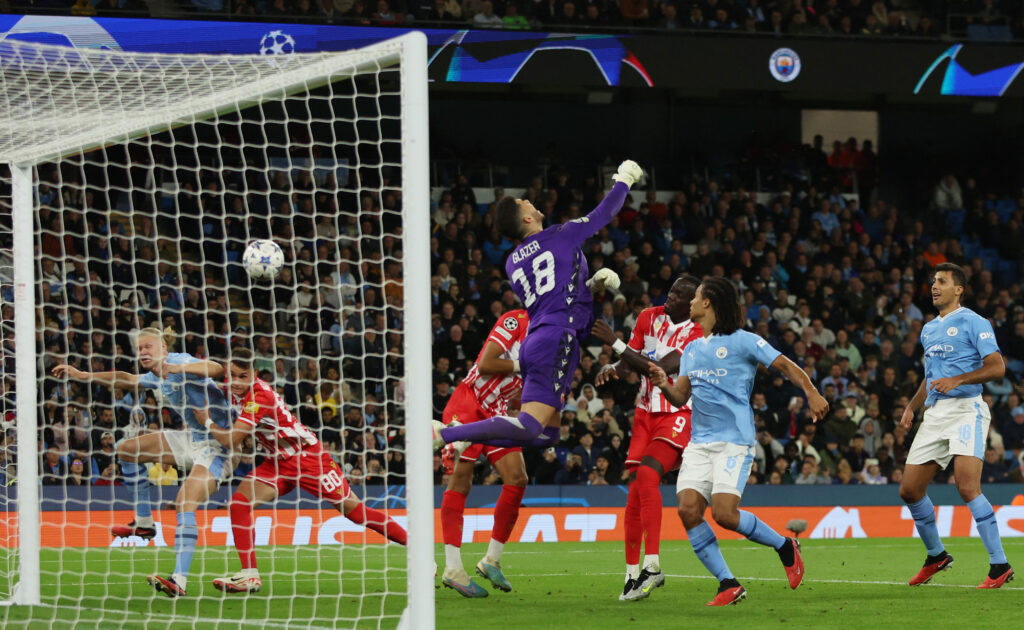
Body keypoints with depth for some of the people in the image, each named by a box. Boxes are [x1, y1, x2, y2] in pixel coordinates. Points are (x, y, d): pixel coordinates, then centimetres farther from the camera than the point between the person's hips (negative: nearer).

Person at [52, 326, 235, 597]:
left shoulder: (181, 362, -16)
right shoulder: (156, 378, 10)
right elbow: (125, 379, 28)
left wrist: (181, 368, -49)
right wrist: (82, 375, 27)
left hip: (217, 444, -10)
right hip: (192, 439, 10)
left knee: (185, 503, -26)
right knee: (127, 449, 15)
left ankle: (179, 581, -35)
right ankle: (144, 522, 22)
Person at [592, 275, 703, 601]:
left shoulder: (696, 335, -14)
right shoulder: (649, 317, 5)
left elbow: (658, 370, -22)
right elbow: (629, 361, 8)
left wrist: (615, 343, -24)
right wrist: (612, 368, -16)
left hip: (677, 416, -6)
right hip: (646, 413, 6)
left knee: (647, 473, -26)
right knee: (636, 488, -1)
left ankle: (652, 565, -28)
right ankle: (632, 572, 6)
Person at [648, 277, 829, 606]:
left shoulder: (741, 341, -2)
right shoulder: (691, 350, 18)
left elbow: (786, 365, -4)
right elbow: (680, 397, 17)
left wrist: (812, 393, -20)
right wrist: (664, 384, -6)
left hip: (734, 440, -6)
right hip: (699, 441, 6)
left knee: (724, 513, -20)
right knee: (688, 509, -13)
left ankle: (785, 547, 7)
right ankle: (729, 585, -5)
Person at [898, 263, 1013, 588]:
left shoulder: (973, 322, -4)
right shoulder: (929, 330, 20)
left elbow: (997, 367, -12)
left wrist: (957, 380, -22)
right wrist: (911, 408, 17)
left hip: (966, 410, -8)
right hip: (935, 413, 8)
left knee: (967, 487, -21)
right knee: (909, 489, 5)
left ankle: (999, 565, -16)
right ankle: (936, 556, 25)